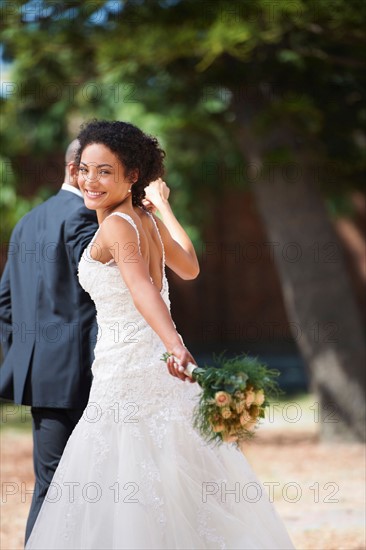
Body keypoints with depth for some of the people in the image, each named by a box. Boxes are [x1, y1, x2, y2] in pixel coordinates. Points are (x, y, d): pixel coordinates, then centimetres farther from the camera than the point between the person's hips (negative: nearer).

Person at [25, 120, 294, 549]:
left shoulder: (117, 225, -15)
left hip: (127, 375, -9)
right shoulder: (148, 221, 10)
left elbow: (143, 288, -33)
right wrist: (162, 205, 35)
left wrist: (176, 348, -48)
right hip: (155, 366, 9)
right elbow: (189, 268, 28)